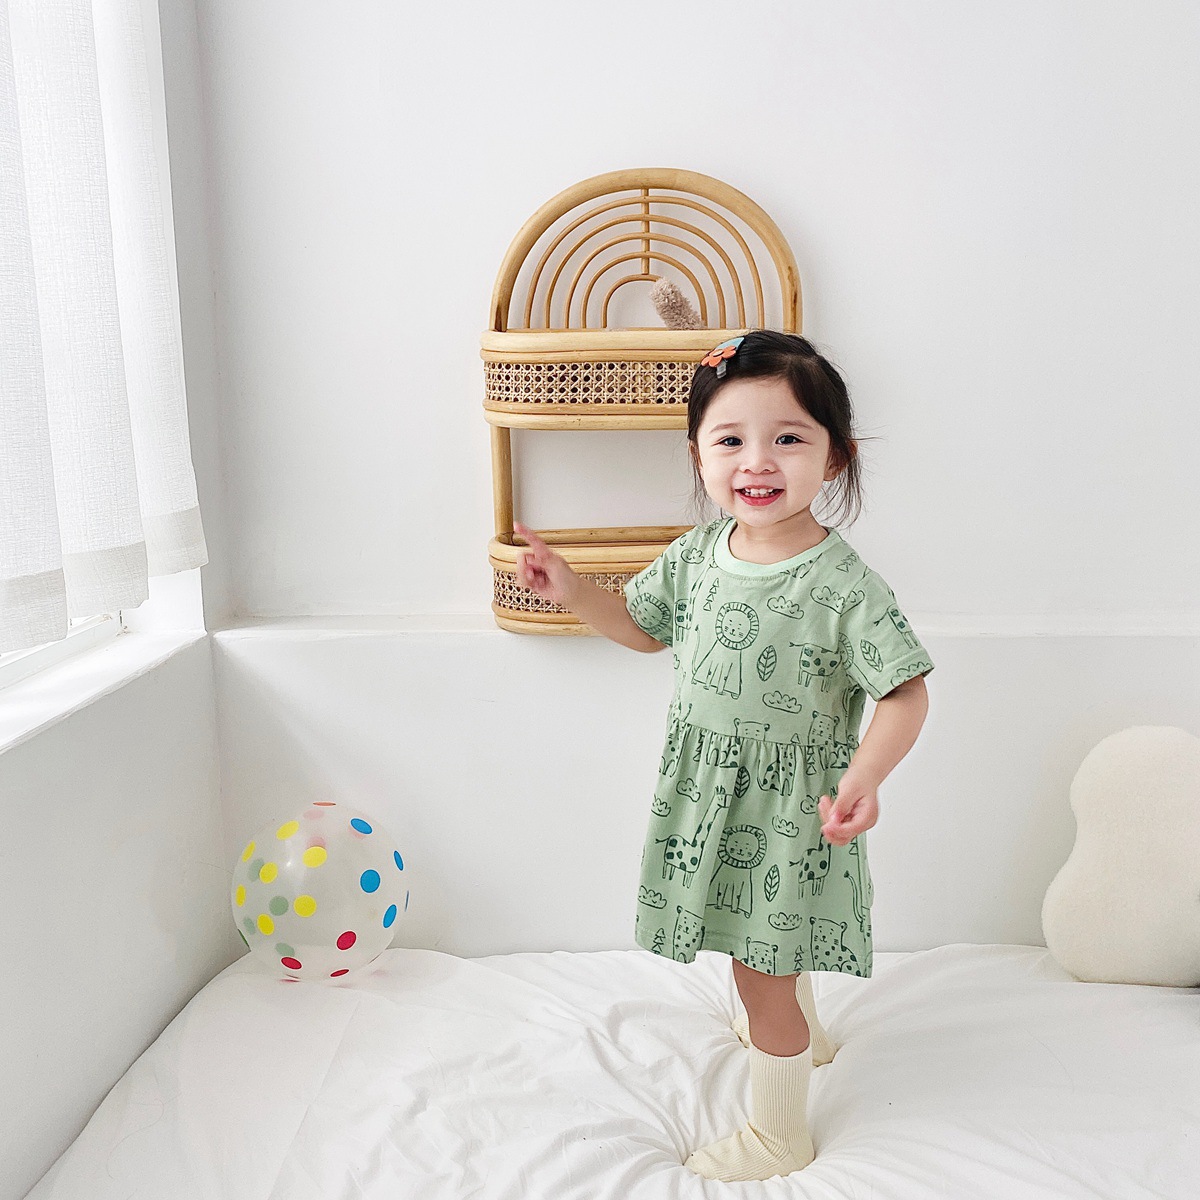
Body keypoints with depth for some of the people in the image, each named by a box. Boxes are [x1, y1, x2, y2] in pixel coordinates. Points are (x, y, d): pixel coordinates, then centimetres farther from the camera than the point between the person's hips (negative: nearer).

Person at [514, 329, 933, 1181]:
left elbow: (906, 694, -20)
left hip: (789, 808, -6)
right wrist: (571, 589, -2)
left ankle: (780, 1136, 32)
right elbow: (642, 626, 12)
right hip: (711, 794, 7)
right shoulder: (696, 555, -4)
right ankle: (805, 1032, 60)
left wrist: (865, 776, -35)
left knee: (761, 975, 6)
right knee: (774, 948, 29)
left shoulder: (842, 582, -23)